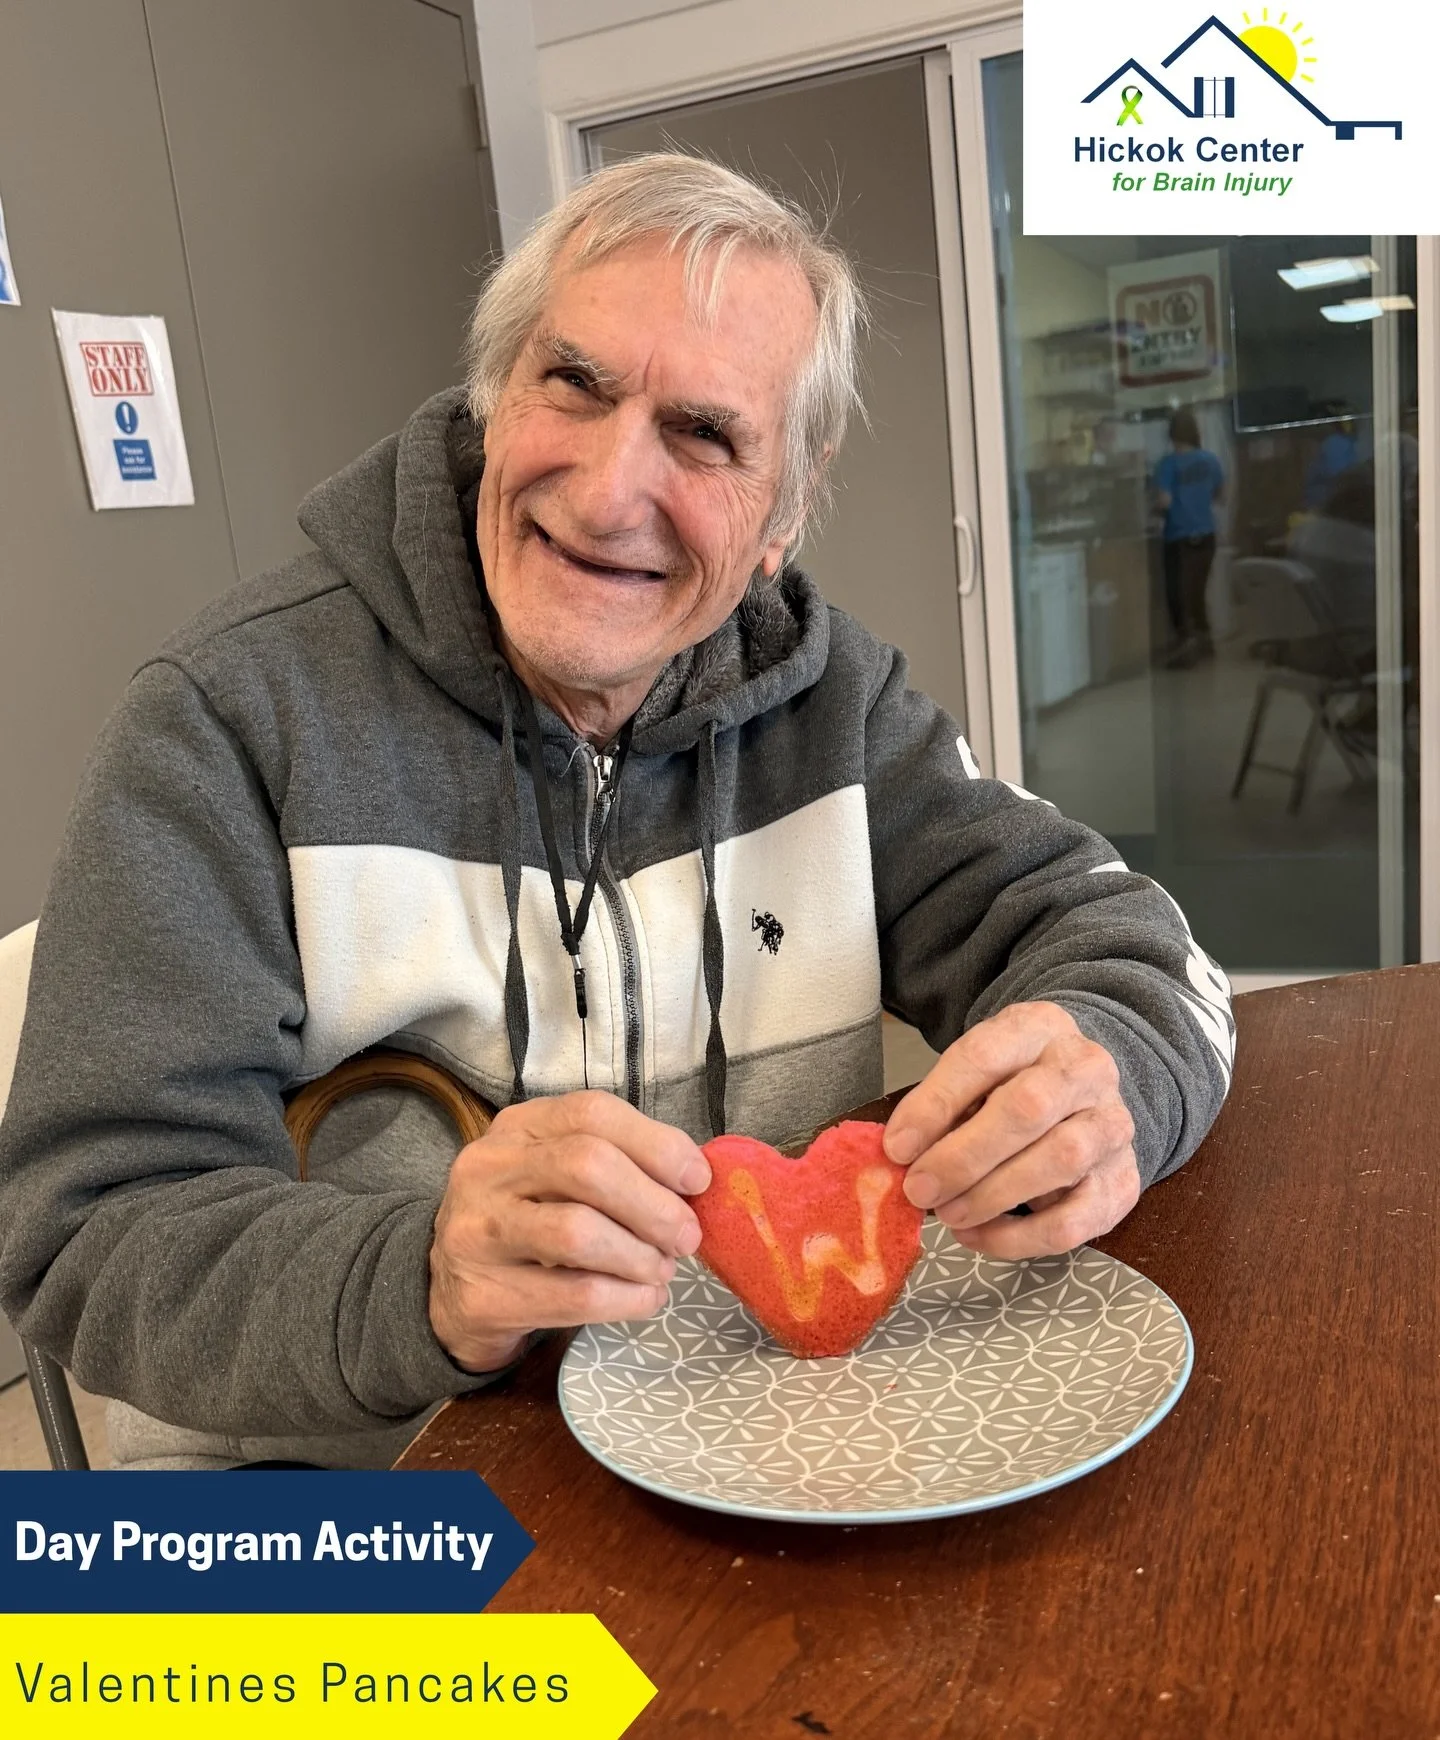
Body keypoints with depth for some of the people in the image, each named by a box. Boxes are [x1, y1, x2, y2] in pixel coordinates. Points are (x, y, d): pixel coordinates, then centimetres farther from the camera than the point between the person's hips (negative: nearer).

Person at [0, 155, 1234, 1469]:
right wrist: (421, 1288, -35)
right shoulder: (233, 718, -13)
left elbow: (1098, 926, -3)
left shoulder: (827, 696, -1)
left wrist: (1091, 1084, -26)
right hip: (324, 1474, -2)